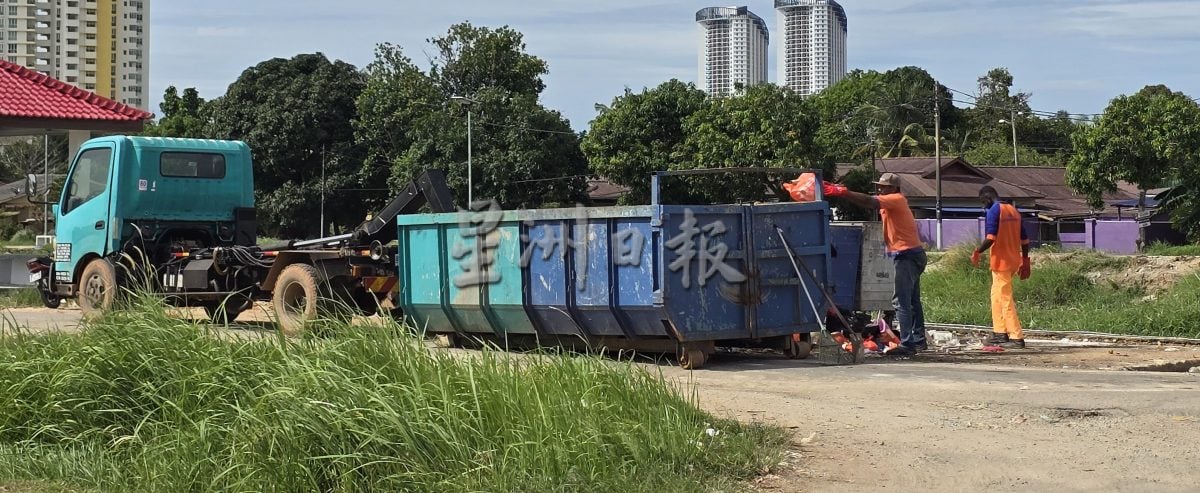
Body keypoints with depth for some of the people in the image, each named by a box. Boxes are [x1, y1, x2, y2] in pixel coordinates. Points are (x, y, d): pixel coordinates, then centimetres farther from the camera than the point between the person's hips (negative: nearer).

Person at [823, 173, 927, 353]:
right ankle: (918, 341, 24)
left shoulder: (896, 199, -12)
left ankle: (907, 343, -15)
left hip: (906, 255, -11)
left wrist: (842, 193, -28)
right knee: (913, 301, 16)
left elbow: (869, 201, -24)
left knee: (901, 301, -12)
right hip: (913, 255, 11)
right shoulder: (891, 203, 20)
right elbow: (869, 202, 12)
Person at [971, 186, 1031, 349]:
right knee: (997, 295, 18)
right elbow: (1024, 239, 13)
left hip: (1001, 261, -8)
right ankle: (1000, 333, 19)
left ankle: (1017, 337, -5)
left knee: (1005, 299, -4)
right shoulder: (1014, 210, 12)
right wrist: (1025, 261, 18)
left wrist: (977, 252, -7)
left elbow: (990, 238, -21)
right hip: (1014, 261, 8)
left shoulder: (994, 210, -12)